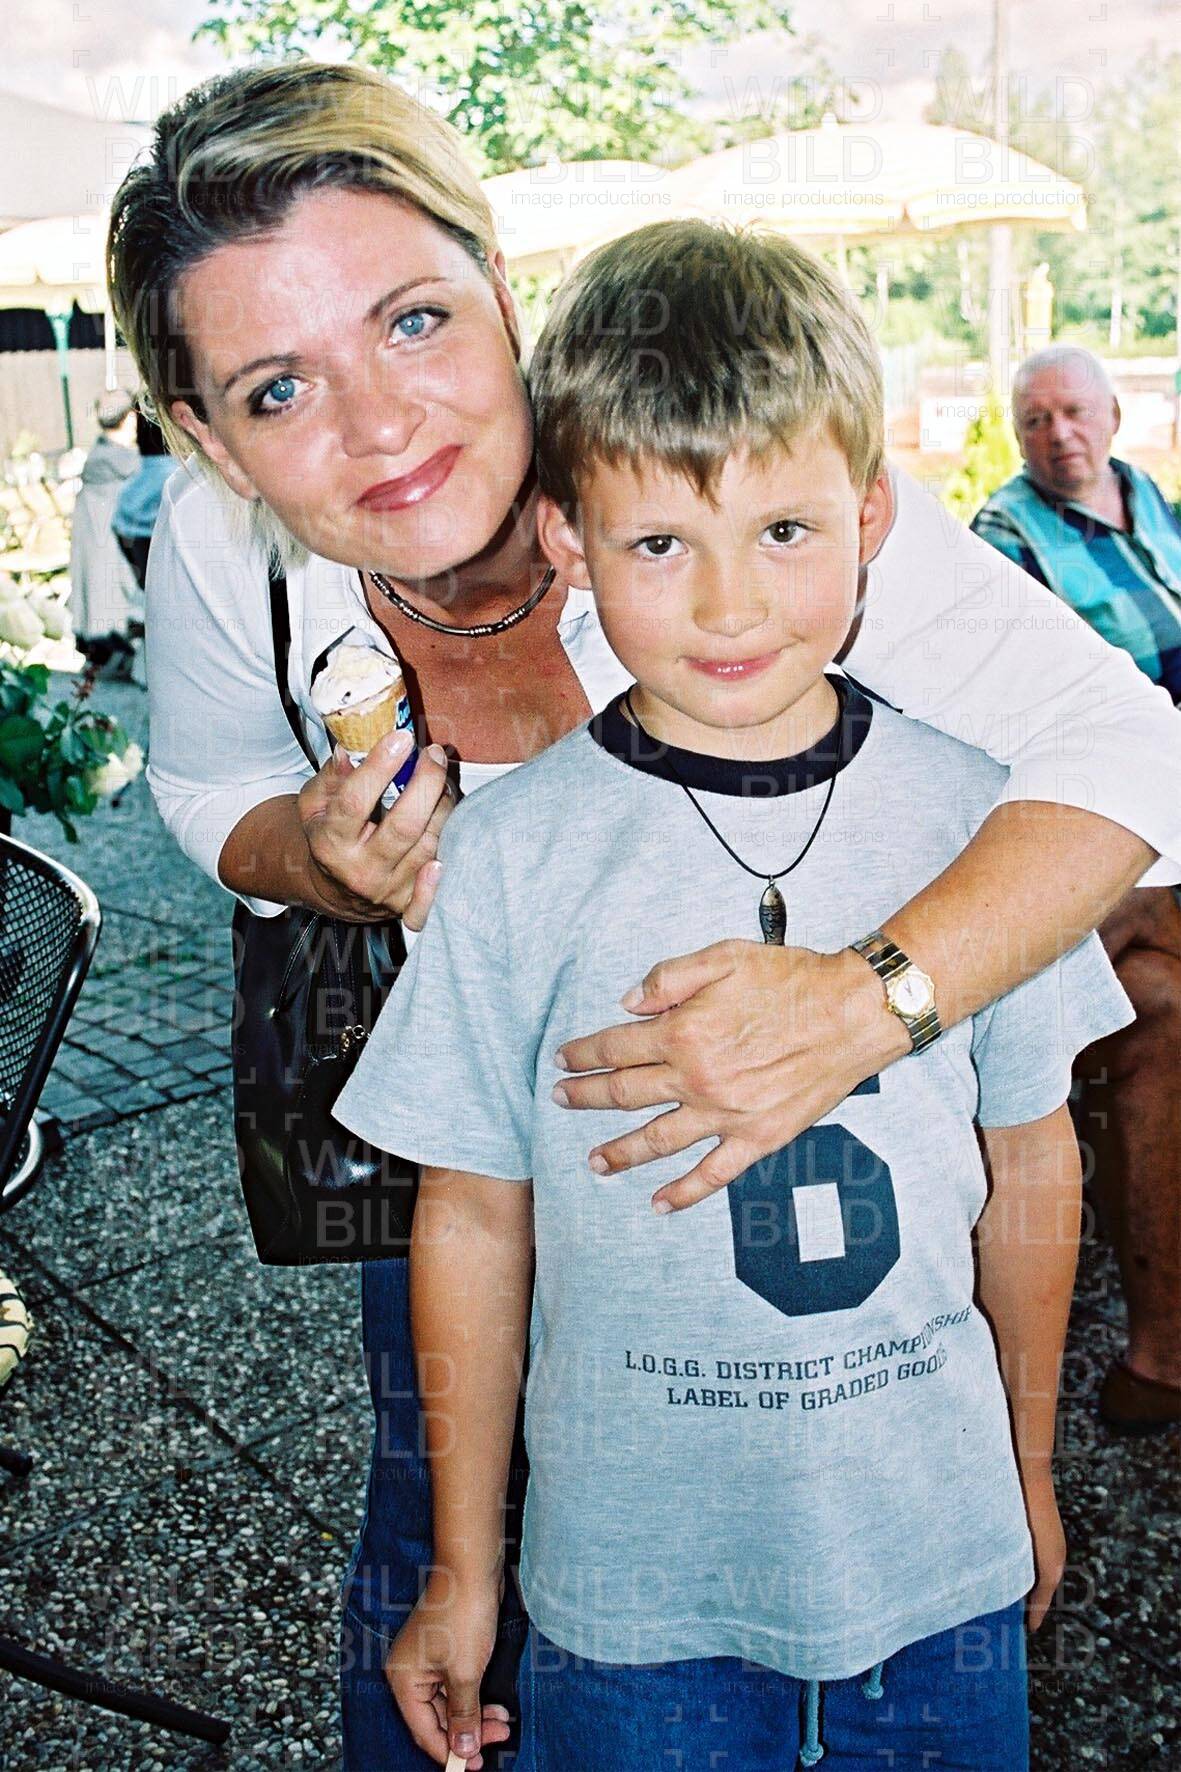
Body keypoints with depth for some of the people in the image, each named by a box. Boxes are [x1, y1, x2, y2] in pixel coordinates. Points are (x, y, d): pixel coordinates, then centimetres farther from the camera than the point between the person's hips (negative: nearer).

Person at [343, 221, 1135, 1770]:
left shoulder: (973, 813, -8)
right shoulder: (511, 853, -14)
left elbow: (1031, 1162, 3)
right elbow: (475, 1218, -6)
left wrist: (1030, 1470, 12)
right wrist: (463, 1569, 2)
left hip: (943, 1553, 2)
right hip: (637, 1584, -1)